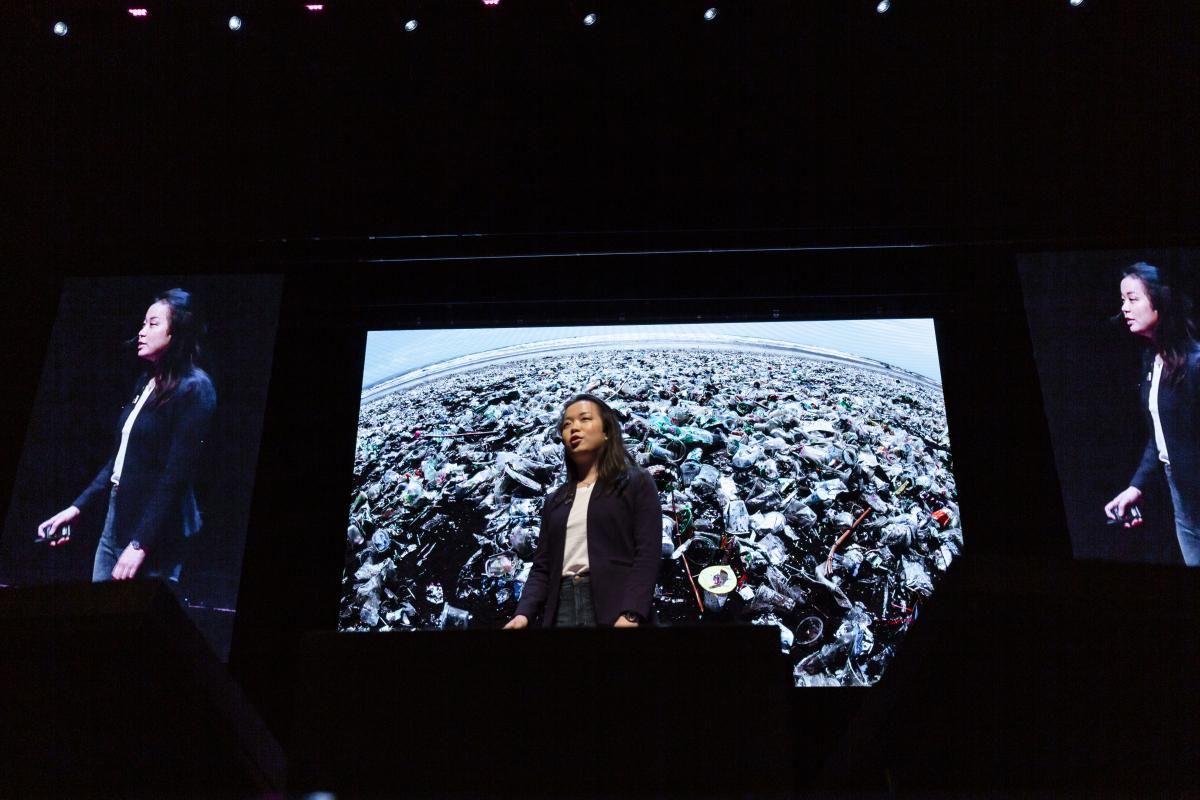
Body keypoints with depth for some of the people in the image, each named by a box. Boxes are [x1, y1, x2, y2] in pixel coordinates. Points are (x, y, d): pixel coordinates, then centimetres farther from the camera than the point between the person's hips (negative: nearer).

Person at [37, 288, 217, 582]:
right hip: (116, 523, 8)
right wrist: (76, 508, 11)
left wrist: (140, 544, -20)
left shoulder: (193, 388, -13)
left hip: (155, 532, -8)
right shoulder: (147, 382, 12)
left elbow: (176, 475, -18)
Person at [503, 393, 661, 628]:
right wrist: (524, 613, -3)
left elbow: (648, 554, -6)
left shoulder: (637, 483, 5)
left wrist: (631, 614, -19)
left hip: (613, 607, -4)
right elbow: (542, 566, 15)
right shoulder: (556, 500, 21)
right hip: (562, 608, 5)